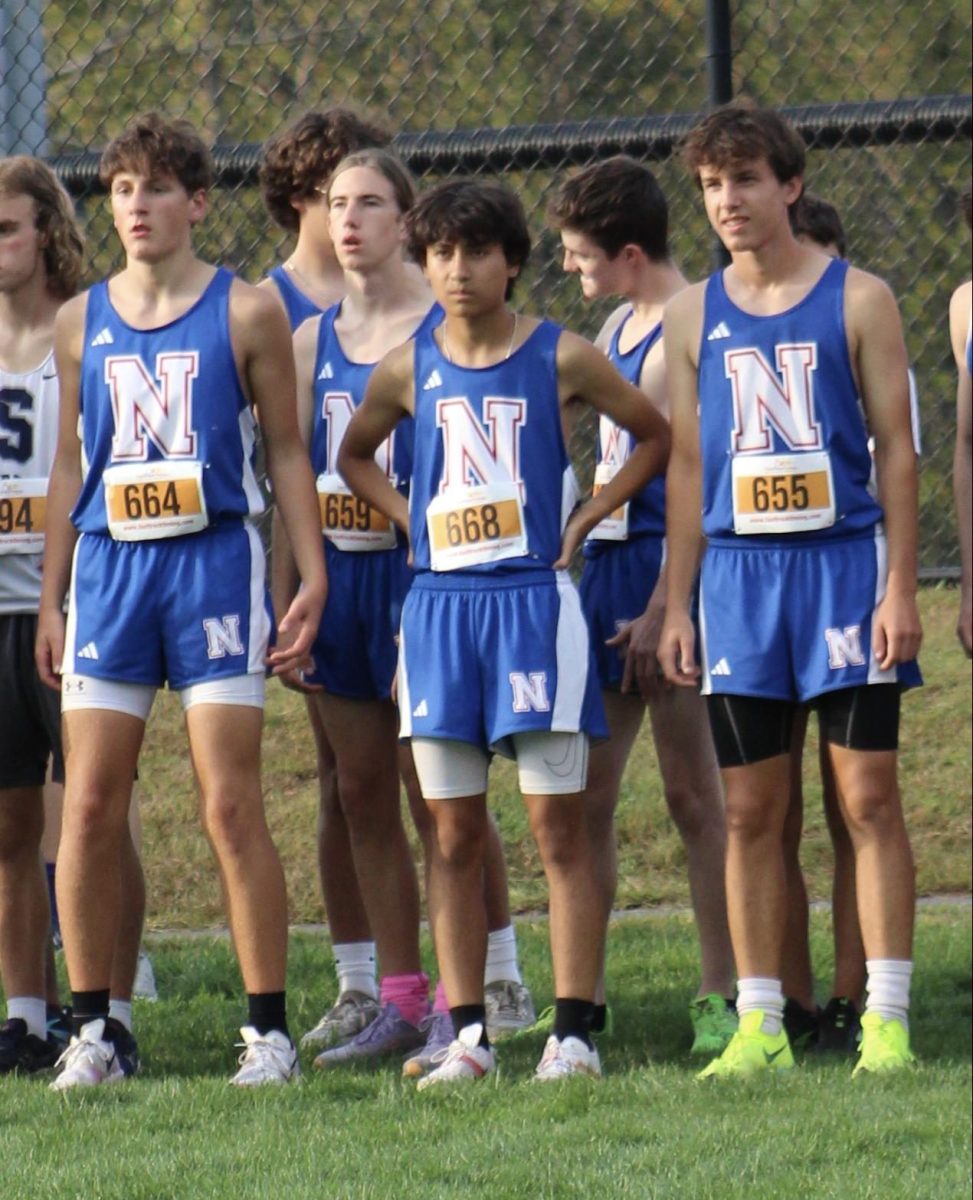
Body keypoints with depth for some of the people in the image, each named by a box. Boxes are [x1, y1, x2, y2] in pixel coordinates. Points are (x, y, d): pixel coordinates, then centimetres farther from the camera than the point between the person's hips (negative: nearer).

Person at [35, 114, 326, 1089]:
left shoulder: (245, 315, 2)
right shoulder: (81, 323, 11)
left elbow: (286, 452, 6)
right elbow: (69, 464, 16)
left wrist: (312, 579, -1)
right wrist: (49, 601, 13)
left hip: (214, 565, -3)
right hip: (108, 568, 3)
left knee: (231, 807, -6)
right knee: (89, 808, -1)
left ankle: (268, 1029, 0)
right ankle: (91, 1029, 7)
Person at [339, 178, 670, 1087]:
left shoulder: (560, 359, -1)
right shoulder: (408, 370, 7)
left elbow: (653, 437, 10)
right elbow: (354, 455, 24)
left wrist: (580, 524, 2)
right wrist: (410, 523, 8)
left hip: (534, 601, -3)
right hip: (439, 604, 3)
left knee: (557, 825, -3)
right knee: (454, 835, 4)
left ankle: (573, 1031, -3)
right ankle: (466, 1035, 7)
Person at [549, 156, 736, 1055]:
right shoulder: (619, 327, 15)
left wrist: (662, 609, -20)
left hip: (668, 574, -9)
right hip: (605, 566, 9)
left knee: (692, 793, -3)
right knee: (585, 794, 7)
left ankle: (721, 998, 3)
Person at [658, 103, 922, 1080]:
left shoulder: (856, 300, 0)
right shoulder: (693, 315, 10)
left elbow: (895, 447, 0)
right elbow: (687, 464, 13)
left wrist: (900, 587, -7)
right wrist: (676, 607, 9)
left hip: (844, 560, -3)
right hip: (739, 569, 3)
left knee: (868, 797, -4)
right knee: (750, 809, 3)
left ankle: (885, 1019, -2)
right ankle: (758, 1025, 8)